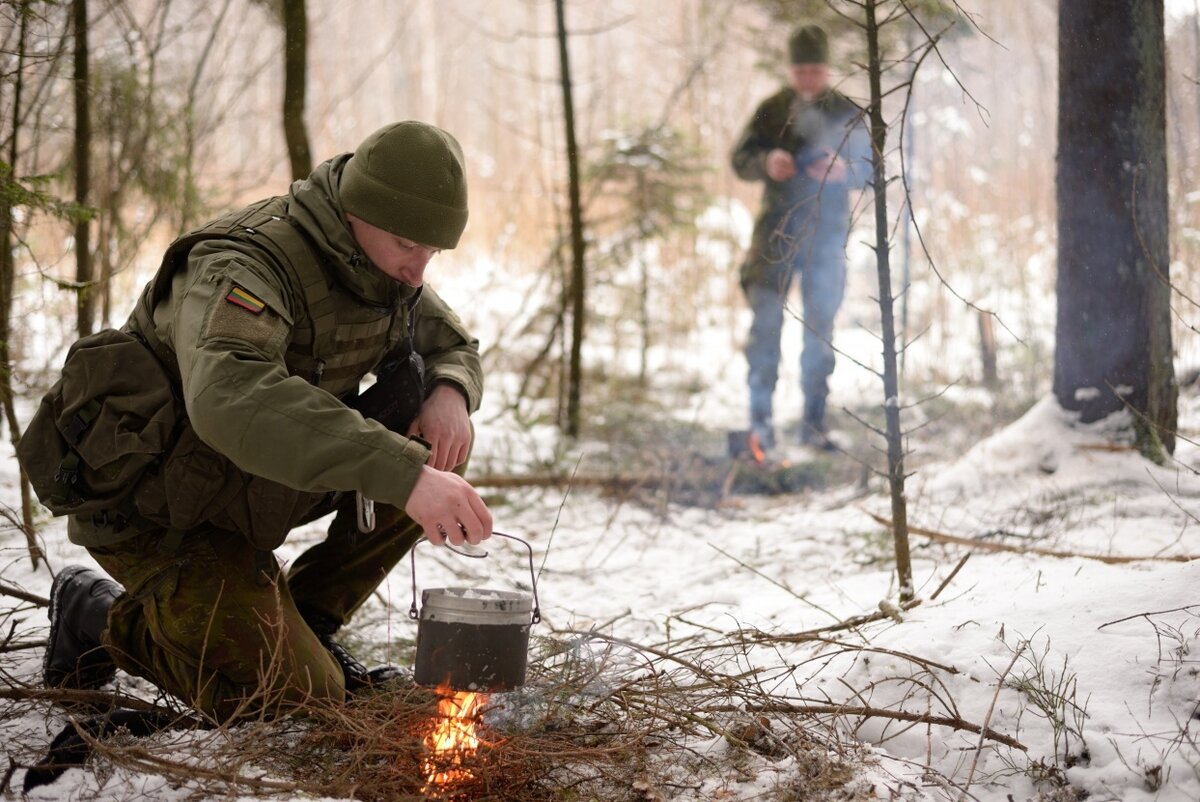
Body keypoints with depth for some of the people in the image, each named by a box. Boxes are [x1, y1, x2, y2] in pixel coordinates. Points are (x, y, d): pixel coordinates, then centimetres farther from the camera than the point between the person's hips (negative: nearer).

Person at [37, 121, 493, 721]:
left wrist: (449, 391, -16)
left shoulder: (381, 264, -4)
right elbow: (230, 400, -50)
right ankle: (99, 616, 4)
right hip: (161, 515, -8)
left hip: (263, 486, 8)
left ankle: (305, 626, 2)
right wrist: (401, 473, -59)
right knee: (298, 696, -17)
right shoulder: (248, 264, -30)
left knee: (439, 446, -9)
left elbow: (456, 347, 12)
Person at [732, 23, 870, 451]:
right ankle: (760, 418, 3)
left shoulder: (846, 113, 5)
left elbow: (868, 167, 5)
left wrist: (845, 169, -17)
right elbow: (740, 159, 4)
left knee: (820, 327, 5)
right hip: (776, 234, -1)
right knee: (766, 322, -4)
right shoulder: (772, 110, 3)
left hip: (826, 235, 1)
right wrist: (766, 163, -17)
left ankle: (814, 423, 13)